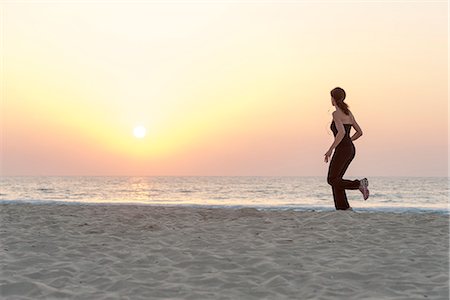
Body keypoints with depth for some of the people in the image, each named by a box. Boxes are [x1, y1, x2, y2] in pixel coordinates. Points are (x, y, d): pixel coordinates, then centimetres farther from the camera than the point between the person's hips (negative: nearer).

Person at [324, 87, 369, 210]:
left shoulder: (336, 114, -11)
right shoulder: (349, 113, 13)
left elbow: (342, 132, -25)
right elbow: (359, 132, 17)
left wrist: (331, 149, -21)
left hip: (342, 150, -8)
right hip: (350, 149, 9)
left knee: (332, 180, -1)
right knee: (336, 179, 12)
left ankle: (359, 184, -16)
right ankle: (342, 207, 5)